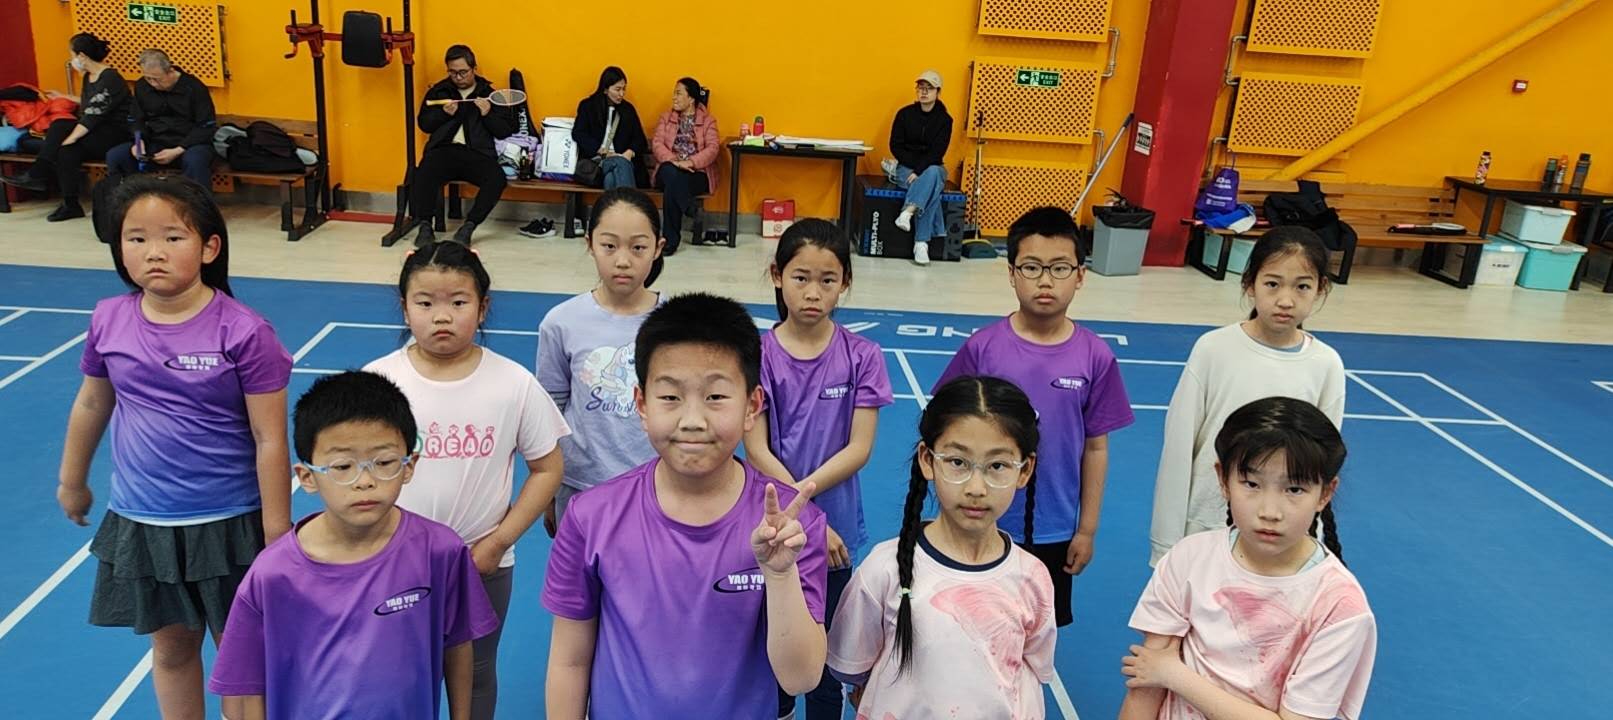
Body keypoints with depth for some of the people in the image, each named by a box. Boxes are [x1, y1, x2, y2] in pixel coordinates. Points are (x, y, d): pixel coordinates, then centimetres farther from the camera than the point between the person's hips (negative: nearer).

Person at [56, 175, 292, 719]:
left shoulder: (244, 332, -18)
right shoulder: (109, 321, -5)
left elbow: (269, 439, -15)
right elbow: (92, 404, 13)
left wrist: (276, 535, -13)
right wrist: (71, 481, 24)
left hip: (229, 523, -4)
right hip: (140, 523, 4)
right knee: (171, 647, 21)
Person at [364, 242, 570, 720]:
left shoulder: (515, 384, -13)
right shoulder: (376, 380, -13)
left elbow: (547, 469, -5)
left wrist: (497, 542, -10)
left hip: (485, 565, 0)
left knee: (474, 675, 20)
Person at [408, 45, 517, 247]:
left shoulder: (489, 93, 14)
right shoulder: (438, 91, 20)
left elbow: (505, 131, 11)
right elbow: (423, 124, 17)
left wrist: (488, 114, -7)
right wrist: (444, 113, -1)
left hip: (477, 153, -1)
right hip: (444, 149, 1)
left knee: (497, 179, -34)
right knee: (422, 175, -32)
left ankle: (468, 226, -25)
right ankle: (425, 226, -19)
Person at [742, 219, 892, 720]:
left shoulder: (862, 356, -8)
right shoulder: (758, 354, -11)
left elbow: (859, 448, -11)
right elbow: (756, 450, -12)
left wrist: (799, 495, -21)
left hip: (835, 528, 0)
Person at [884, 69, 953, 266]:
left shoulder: (944, 119, 1)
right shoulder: (905, 114, 2)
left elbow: (937, 153, -8)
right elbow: (895, 146, -1)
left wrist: (920, 171, -22)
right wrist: (914, 167, -13)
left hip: (932, 167, 1)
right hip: (906, 168, -1)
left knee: (932, 174, -37)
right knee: (932, 187, -33)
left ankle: (908, 212, -50)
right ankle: (922, 241, -41)